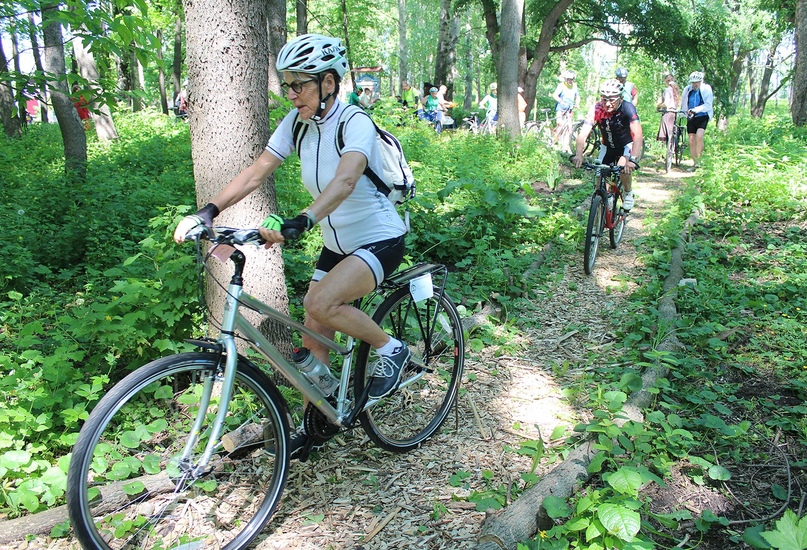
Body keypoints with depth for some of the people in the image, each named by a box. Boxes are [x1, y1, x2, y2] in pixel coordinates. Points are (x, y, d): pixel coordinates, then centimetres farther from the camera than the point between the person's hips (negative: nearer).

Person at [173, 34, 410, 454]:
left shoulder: (354, 122, -22)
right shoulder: (297, 123, -2)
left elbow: (344, 181, -40)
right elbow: (255, 172, -6)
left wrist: (299, 222, -55)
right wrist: (207, 212, -18)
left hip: (380, 241, -7)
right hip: (336, 244, 7)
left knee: (320, 303, -29)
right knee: (313, 335, 6)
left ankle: (391, 349, -4)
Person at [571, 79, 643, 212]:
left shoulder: (627, 108, -30)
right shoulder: (597, 109, -24)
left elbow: (638, 135, -40)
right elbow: (583, 133, -32)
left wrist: (632, 159, -54)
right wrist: (578, 155, -50)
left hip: (627, 145, -3)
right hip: (607, 145, 3)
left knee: (624, 168, -27)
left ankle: (628, 193, 2)